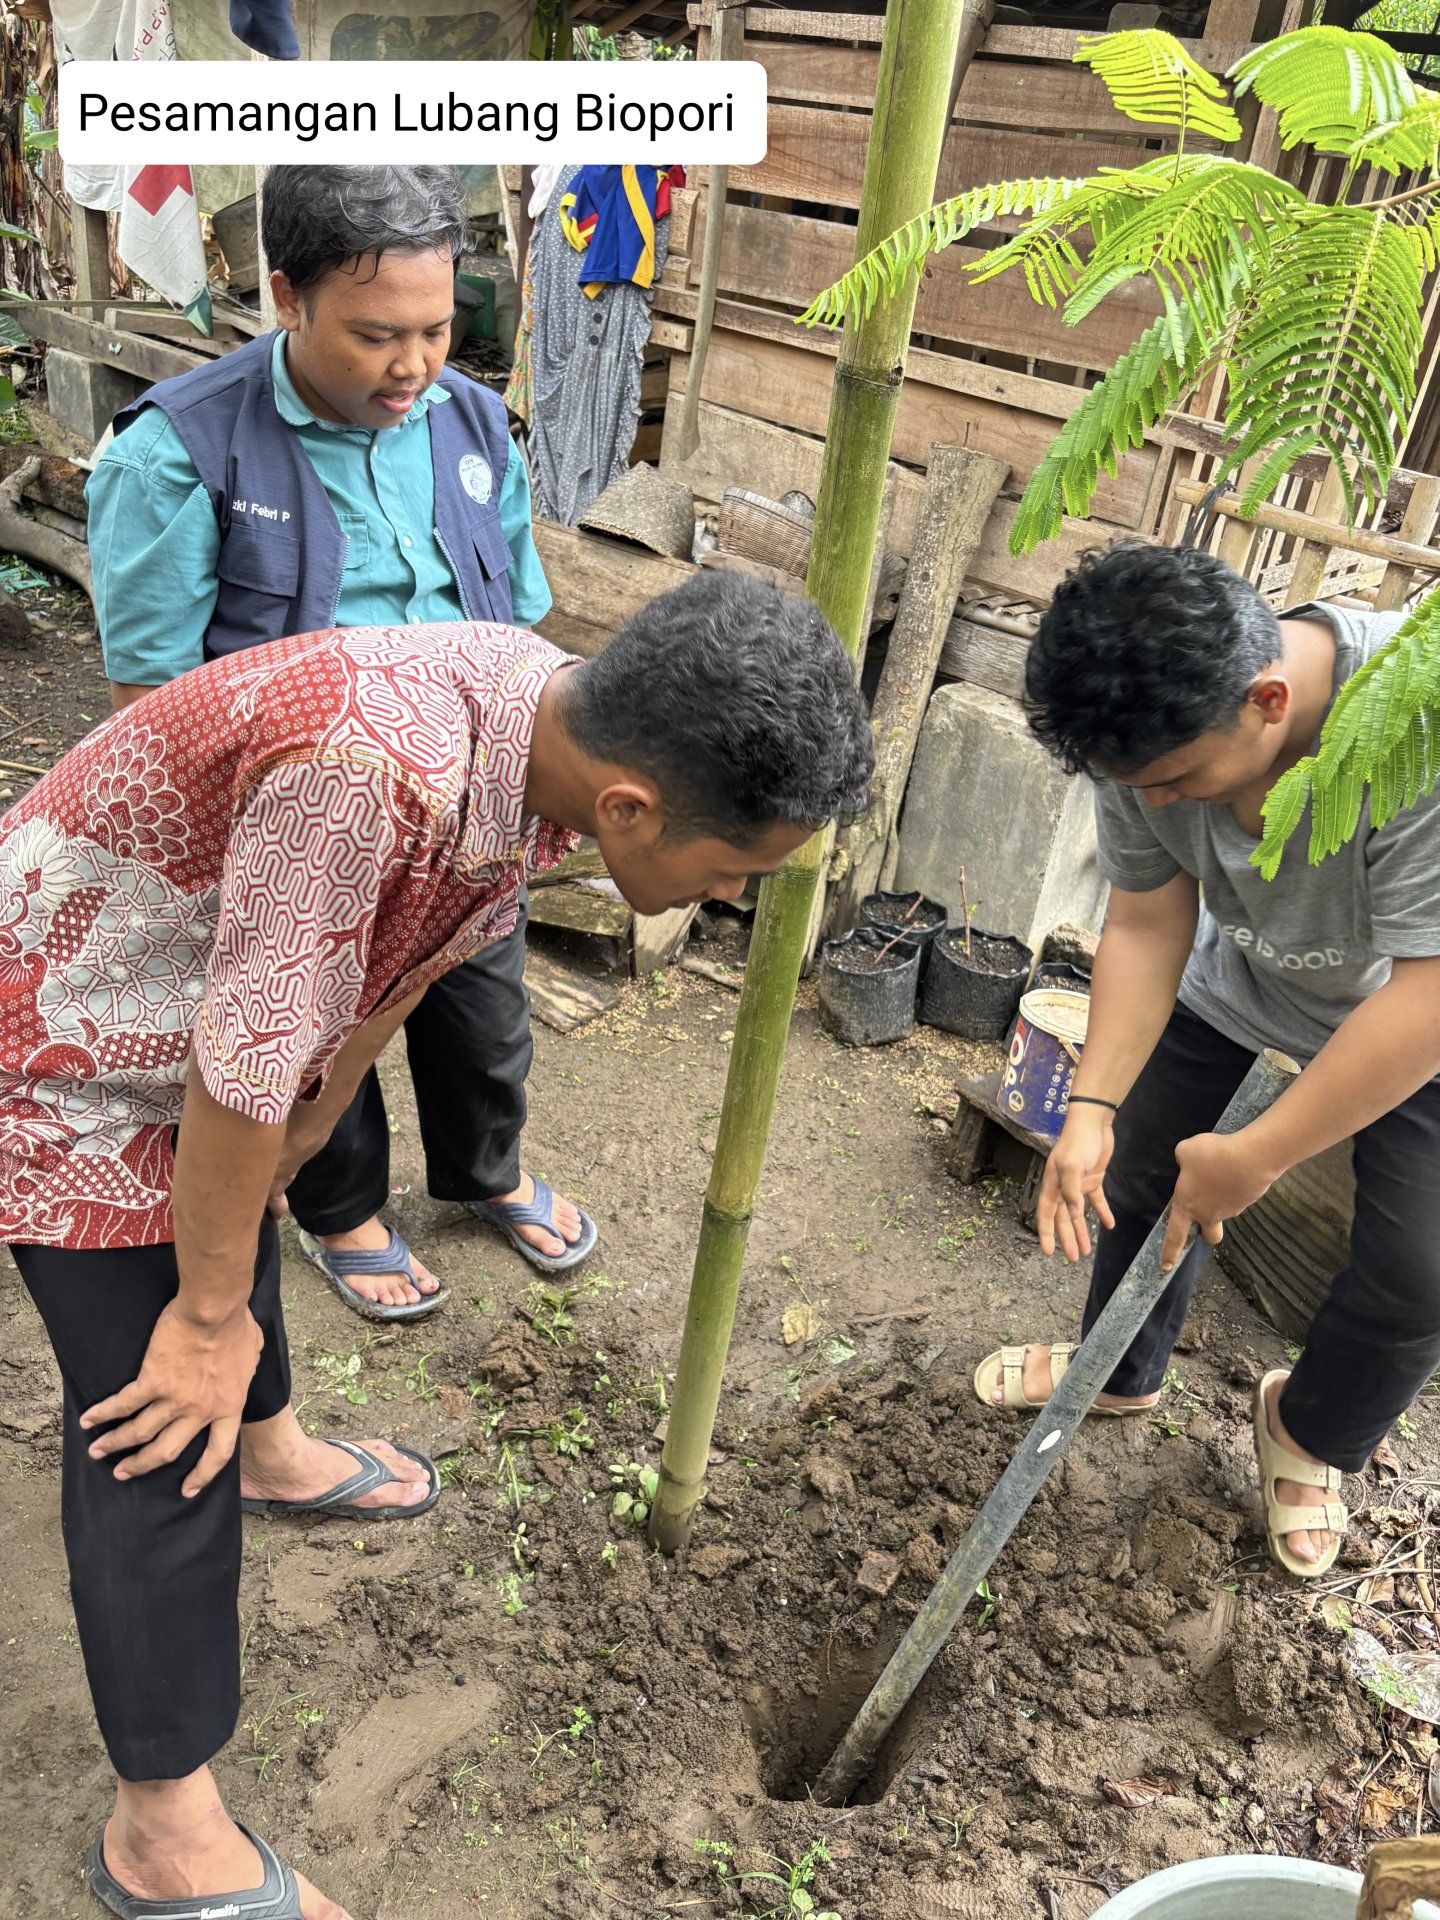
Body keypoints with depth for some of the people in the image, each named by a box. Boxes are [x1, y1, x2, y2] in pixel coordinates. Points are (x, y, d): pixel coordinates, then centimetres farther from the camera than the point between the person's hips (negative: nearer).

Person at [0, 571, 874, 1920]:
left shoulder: (548, 729, -14)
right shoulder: (367, 767, -43)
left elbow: (386, 980, 0)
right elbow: (242, 1067, -31)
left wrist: (276, 1164, 12)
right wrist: (209, 1315, -15)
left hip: (180, 1014, 8)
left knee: (242, 1229, 29)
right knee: (163, 1434, -1)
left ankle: (274, 1455, 60)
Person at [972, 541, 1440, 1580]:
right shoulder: (1152, 730, -25)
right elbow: (1147, 925, -15)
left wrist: (1255, 1157, -31)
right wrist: (1091, 1107, -22)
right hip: (1242, 970, 4)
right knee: (1140, 1161, 8)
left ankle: (1309, 1435, 26)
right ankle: (1123, 1374, 37)